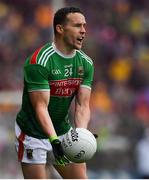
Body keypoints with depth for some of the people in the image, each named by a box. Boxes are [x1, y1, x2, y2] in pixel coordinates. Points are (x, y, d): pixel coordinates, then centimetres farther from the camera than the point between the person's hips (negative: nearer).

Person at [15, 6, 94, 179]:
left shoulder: (86, 63, -2)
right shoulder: (39, 61, -23)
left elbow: (82, 106, -7)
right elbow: (41, 107, -27)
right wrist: (54, 140, -38)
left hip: (63, 131, 7)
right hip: (33, 133, -7)